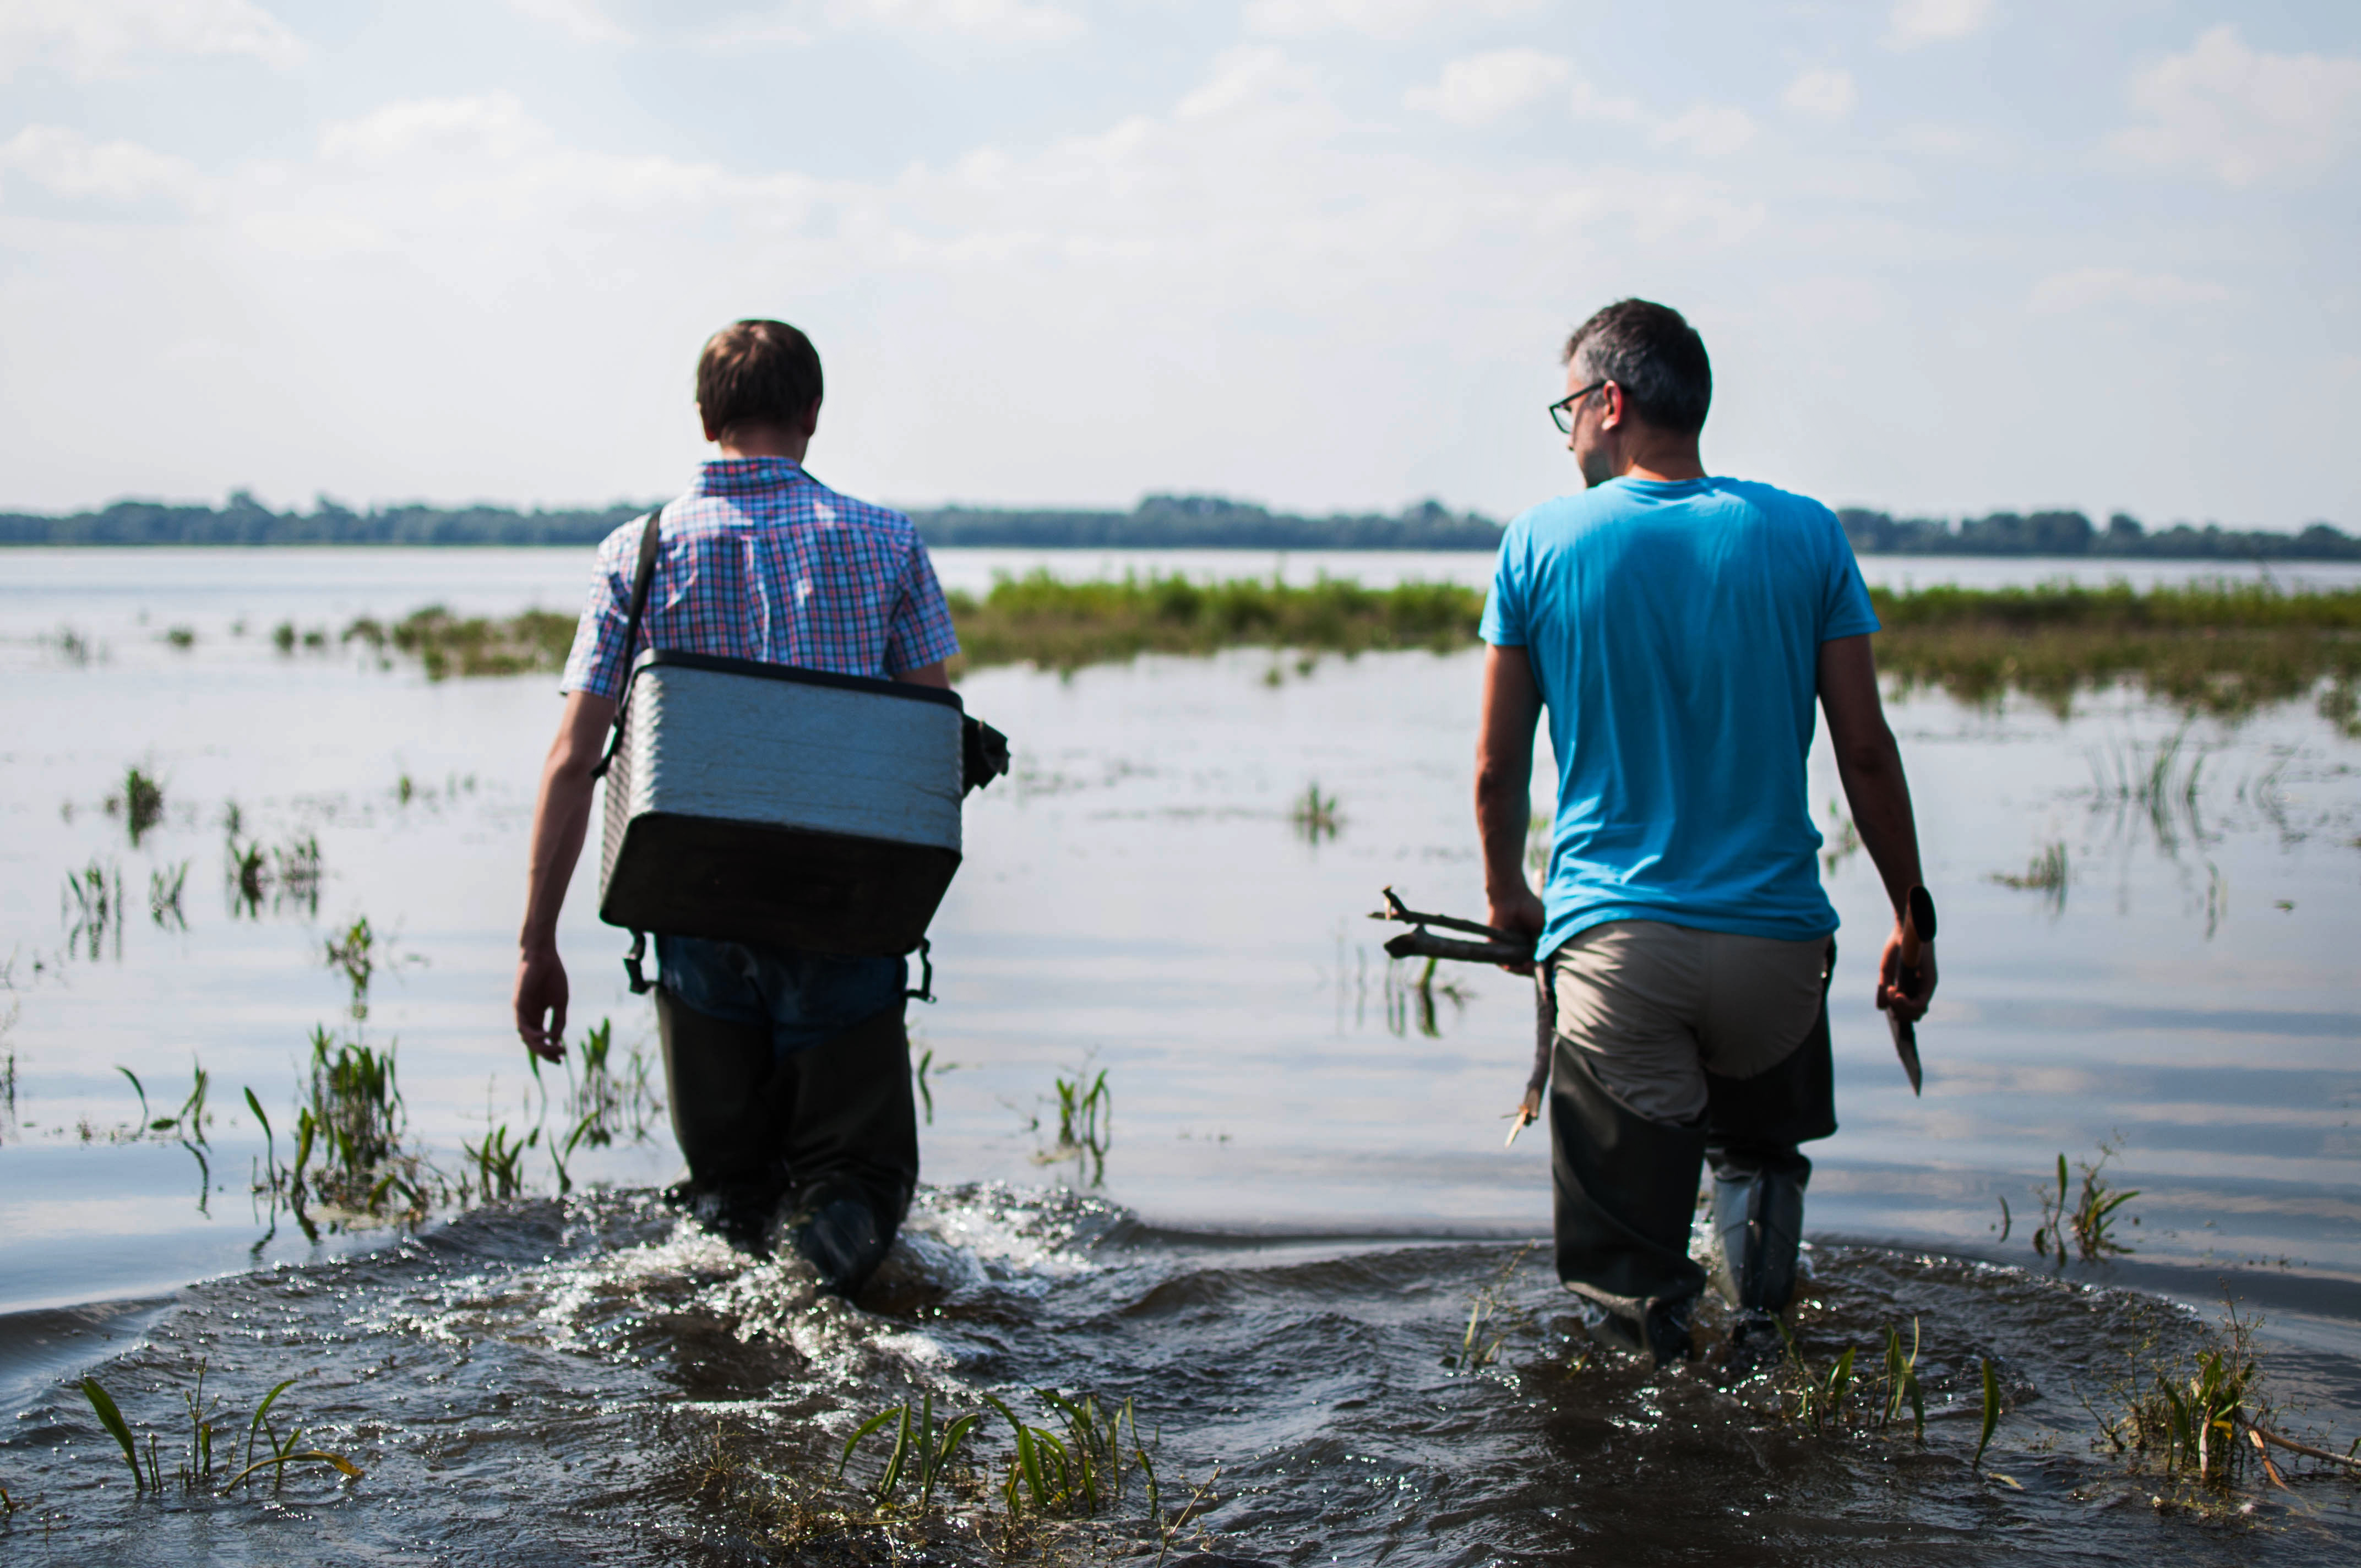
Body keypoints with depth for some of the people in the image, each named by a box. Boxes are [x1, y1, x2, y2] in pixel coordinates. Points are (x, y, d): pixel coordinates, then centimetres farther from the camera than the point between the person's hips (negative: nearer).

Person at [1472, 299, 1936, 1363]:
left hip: (1611, 941, -1)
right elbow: (1866, 754, 1)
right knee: (1760, 1145, 29)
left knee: (1626, 1259, 8)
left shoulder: (1542, 543, 0)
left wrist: (1506, 896, 23)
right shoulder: (1805, 535, 1)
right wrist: (1911, 919, 11)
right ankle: (1761, 1326, 10)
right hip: (1776, 936, 2)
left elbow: (1497, 770, 6)